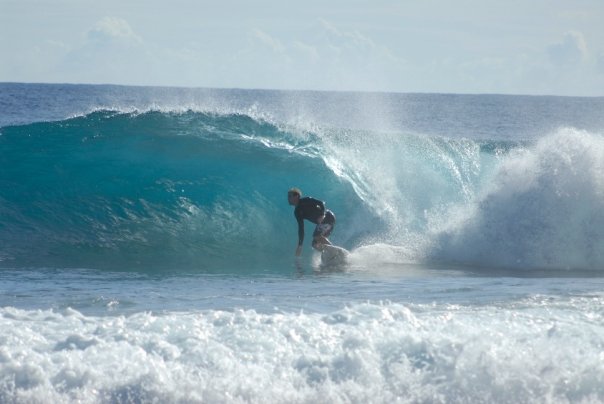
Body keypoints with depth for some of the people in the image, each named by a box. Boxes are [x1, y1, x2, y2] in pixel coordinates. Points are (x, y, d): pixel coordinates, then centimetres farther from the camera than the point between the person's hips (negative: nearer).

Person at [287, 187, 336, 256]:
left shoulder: (305, 201, -10)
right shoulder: (297, 212, 12)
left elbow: (321, 203, -20)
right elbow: (301, 228, 13)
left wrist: (322, 215, -35)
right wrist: (300, 245, 9)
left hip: (328, 217, -9)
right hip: (322, 223, 9)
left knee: (317, 236, -27)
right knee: (315, 245, 2)